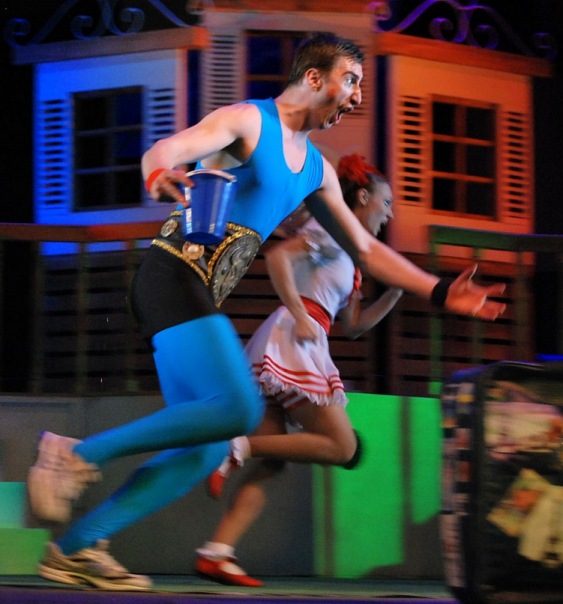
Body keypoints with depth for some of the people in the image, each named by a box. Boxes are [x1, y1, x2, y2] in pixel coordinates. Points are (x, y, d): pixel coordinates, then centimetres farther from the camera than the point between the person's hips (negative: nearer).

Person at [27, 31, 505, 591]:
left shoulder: (316, 170, 22)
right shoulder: (248, 121, -3)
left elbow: (365, 250, 30)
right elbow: (163, 151, -19)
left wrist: (440, 292, 23)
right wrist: (158, 175, -44)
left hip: (200, 297, 9)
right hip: (174, 274, -9)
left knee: (206, 449, 0)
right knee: (239, 409, -24)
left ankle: (76, 546, -2)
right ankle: (80, 453, -19)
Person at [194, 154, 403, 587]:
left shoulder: (350, 258, 28)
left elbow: (353, 326, 30)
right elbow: (278, 255, -14)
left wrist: (395, 293, 19)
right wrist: (299, 315, -18)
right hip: (290, 340, -9)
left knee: (272, 463, 0)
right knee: (342, 447, -9)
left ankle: (216, 552, -11)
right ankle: (238, 448, -16)